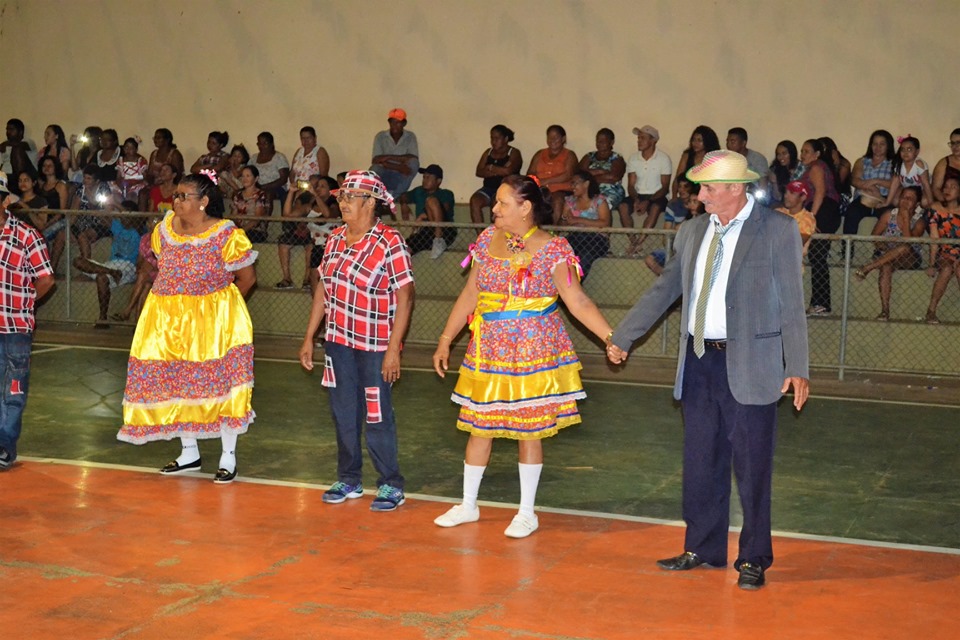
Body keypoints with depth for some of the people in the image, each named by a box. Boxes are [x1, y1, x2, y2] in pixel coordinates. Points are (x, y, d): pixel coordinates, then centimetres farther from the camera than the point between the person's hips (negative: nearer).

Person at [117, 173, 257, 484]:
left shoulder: (226, 236, -15)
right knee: (175, 383, 10)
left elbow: (247, 278, -7)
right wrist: (177, 306, 11)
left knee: (220, 382, -3)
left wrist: (216, 306, 2)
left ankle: (228, 456, 10)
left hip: (213, 322, -5)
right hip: (169, 321, 6)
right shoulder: (164, 230, 2)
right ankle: (189, 452, 25)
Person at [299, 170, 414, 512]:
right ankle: (349, 479, 26)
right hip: (338, 341, 6)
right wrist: (309, 337, 12)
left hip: (375, 345, -6)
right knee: (343, 412, 13)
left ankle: (391, 484, 13)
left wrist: (394, 348, -18)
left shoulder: (390, 242, -13)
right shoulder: (335, 239, 7)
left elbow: (405, 297, -14)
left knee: (377, 415, 1)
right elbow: (323, 289, 13)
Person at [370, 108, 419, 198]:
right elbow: (376, 160, -15)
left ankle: (395, 195, -24)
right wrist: (399, 167, -29)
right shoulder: (380, 136, -4)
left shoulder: (410, 137, 0)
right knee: (374, 169, -35)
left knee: (414, 163, -28)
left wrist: (389, 157, -20)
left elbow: (414, 159, -15)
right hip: (384, 175, -2)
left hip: (401, 177, 2)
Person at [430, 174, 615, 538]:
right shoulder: (488, 239, 4)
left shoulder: (552, 249, -9)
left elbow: (578, 302, -12)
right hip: (488, 352, 4)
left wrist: (611, 338, -22)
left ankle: (527, 512, 19)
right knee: (478, 426, 10)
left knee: (529, 430, 5)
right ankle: (468, 505, 26)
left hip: (532, 353, -4)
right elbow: (470, 295, 10)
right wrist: (445, 340, 10)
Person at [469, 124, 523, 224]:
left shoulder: (514, 153, 4)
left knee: (496, 201, -36)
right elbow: (479, 172, 6)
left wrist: (491, 167, 1)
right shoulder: (488, 153, 19)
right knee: (474, 200, -26)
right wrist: (499, 171, -7)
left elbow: (508, 171, -14)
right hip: (488, 188, 5)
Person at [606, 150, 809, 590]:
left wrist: (797, 369, -10)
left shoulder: (777, 231, -5)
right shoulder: (692, 232, 9)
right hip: (699, 361, 5)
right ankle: (702, 549, 28)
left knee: (751, 467, 2)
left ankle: (754, 559, 15)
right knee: (701, 463, 13)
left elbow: (792, 303, -6)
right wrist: (622, 337, 15)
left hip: (748, 366, -5)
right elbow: (663, 290, 16)